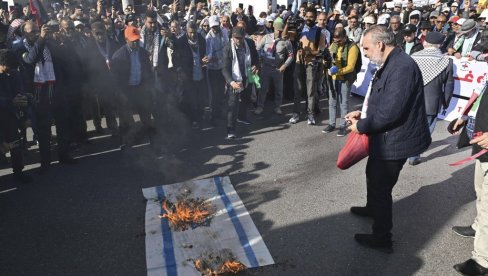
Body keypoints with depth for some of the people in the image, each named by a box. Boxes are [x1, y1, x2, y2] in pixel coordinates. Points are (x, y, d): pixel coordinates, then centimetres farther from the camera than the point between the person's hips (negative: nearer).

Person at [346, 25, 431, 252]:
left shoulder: (402, 67, -26)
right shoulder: (390, 64, 7)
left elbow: (390, 112, -30)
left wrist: (361, 126, -17)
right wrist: (363, 113, 5)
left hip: (395, 140, -10)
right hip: (385, 137, 10)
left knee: (381, 187, 3)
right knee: (373, 174, 28)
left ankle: (382, 238, 20)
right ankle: (372, 208, 54)